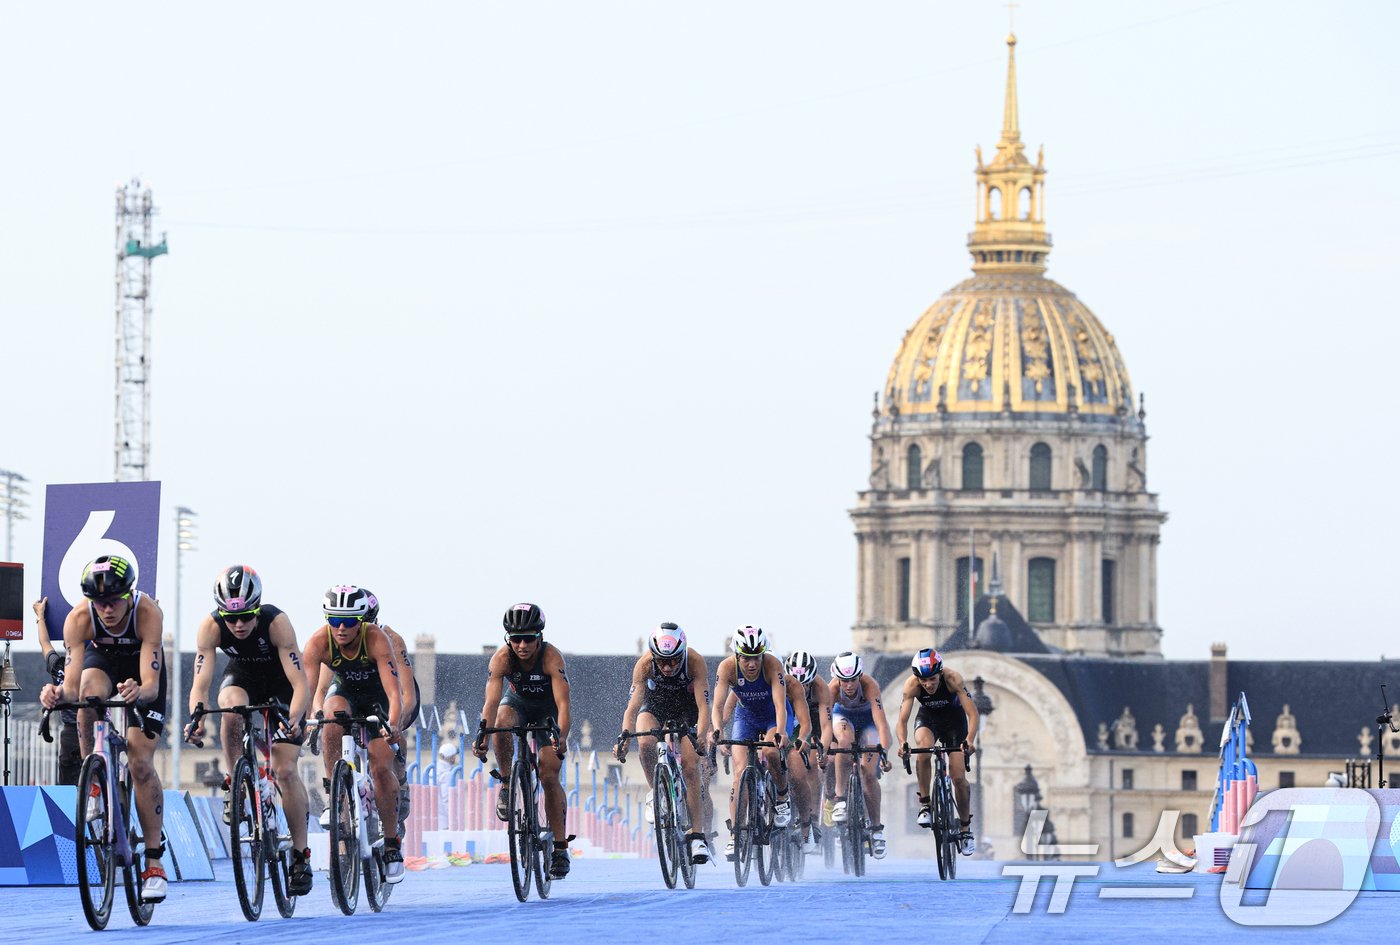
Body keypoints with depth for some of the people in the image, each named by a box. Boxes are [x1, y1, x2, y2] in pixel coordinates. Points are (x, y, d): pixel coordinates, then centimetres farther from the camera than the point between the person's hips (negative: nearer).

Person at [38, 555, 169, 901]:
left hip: (142, 670, -1)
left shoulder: (147, 613, -37)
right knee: (90, 693, -37)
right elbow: (72, 685, -35)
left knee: (141, 762, -14)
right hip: (102, 659, 1)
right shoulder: (79, 619, -33)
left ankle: (154, 861, -4)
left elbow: (151, 684, -42)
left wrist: (139, 691, -65)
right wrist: (58, 694, -58)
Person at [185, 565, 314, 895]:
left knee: (285, 770, -12)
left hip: (281, 684, -2)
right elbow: (200, 682, -33)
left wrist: (293, 720, -55)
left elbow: (300, 683, -38)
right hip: (242, 676, 2)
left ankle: (301, 855, -2)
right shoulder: (211, 626, -29)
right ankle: (234, 787, -17)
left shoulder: (276, 622, -35)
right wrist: (196, 718, -52)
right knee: (231, 708, -36)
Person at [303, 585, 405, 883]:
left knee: (381, 766, -15)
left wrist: (392, 725, -57)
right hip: (343, 690, 1)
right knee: (332, 720, -35)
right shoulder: (318, 643, -28)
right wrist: (315, 714, -52)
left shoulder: (376, 640, -34)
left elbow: (393, 691, -41)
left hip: (376, 698, -1)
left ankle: (392, 844, 0)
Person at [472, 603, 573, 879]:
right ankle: (506, 786, -15)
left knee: (549, 776, -12)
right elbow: (491, 701, -37)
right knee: (501, 724, -35)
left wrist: (561, 737, -56)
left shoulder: (551, 657, -34)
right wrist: (482, 735, -53)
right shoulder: (501, 658, -29)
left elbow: (563, 703, -41)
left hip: (548, 710, -2)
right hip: (518, 702, 2)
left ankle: (560, 848, -4)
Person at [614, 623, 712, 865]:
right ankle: (656, 792, -5)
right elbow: (633, 705, -35)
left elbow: (703, 706, -37)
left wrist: (701, 737, -55)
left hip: (686, 711, -1)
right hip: (654, 707, 1)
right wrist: (624, 738, -50)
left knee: (691, 767, -15)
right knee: (646, 743, -31)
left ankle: (697, 836, -11)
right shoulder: (645, 664, -30)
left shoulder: (695, 662, -32)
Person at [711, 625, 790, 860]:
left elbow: (780, 705, -38)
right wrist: (718, 733, -49)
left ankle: (783, 797, -3)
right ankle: (734, 836, -11)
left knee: (771, 752, -31)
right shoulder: (727, 668, -27)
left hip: (773, 717, -2)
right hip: (745, 717, 2)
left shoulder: (772, 665, -32)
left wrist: (779, 734, -55)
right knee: (740, 772, -14)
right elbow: (718, 706, -31)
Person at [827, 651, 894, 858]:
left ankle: (876, 828, -1)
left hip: (867, 719, -1)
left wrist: (884, 751, -60)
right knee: (845, 740, -36)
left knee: (868, 772, -15)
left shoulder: (870, 685, -37)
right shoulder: (832, 689, -33)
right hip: (843, 715, 1)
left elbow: (881, 722, -46)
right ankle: (840, 798, -25)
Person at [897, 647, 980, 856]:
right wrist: (903, 743, -48)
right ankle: (925, 804, -19)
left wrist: (970, 740, -50)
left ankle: (965, 829, 10)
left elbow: (972, 713, -34)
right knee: (924, 748, -34)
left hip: (954, 719, -1)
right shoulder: (911, 685, -29)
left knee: (959, 777, -8)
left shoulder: (952, 678, -33)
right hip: (928, 718, 1)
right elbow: (903, 720, -28)